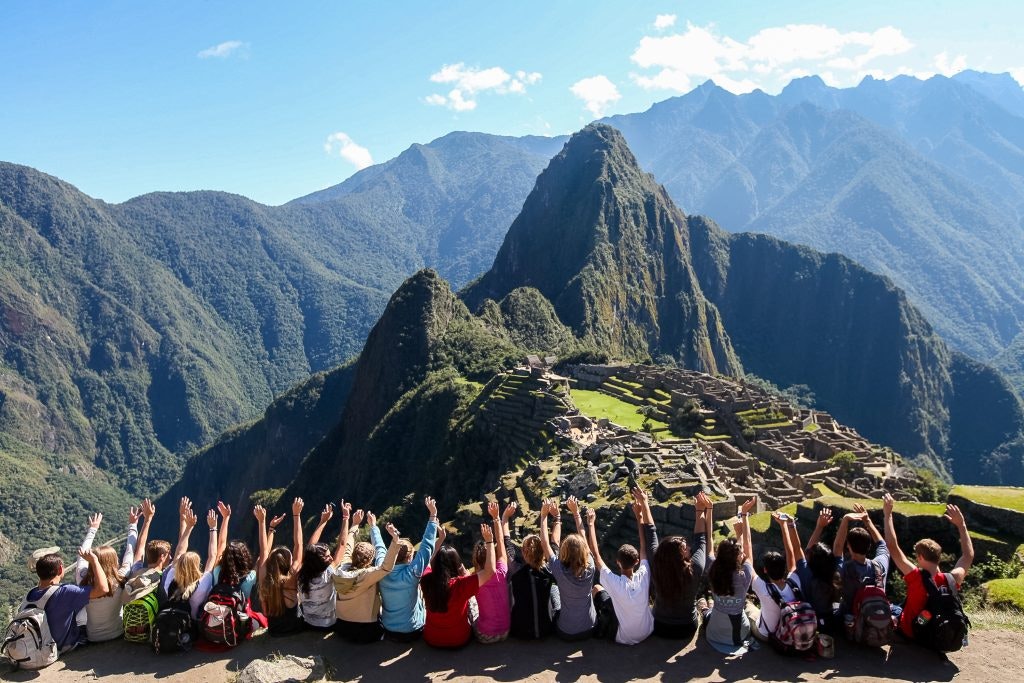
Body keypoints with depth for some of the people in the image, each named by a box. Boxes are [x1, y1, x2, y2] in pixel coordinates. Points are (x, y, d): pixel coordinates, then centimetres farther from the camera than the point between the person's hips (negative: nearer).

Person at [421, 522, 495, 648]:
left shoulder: (427, 581, -17)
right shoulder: (461, 585, -30)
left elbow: (427, 562, 5)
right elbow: (490, 571, -31)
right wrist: (489, 541, -25)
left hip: (431, 639, 3)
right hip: (458, 640, -3)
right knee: (472, 601, 20)